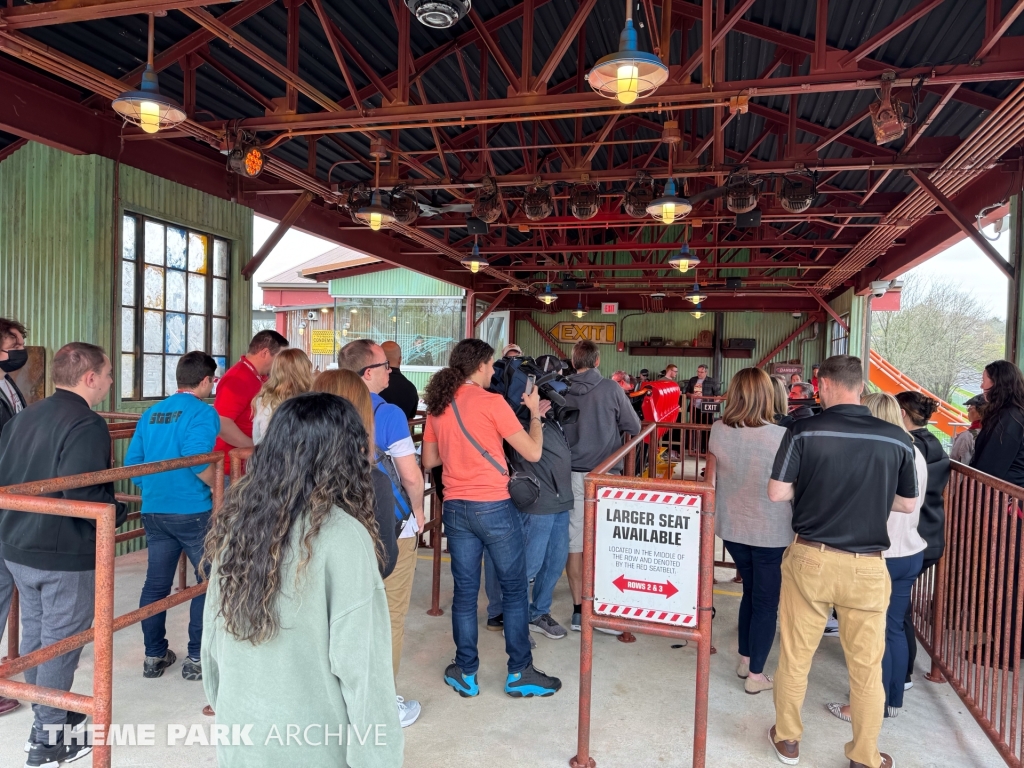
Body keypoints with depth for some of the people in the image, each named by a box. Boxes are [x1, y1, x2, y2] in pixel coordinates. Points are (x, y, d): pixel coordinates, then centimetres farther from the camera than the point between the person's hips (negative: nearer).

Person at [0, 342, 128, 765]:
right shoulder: (87, 424, -21)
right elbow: (83, 496, -29)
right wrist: (118, 511, -12)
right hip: (66, 556, -8)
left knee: (34, 636, 20)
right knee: (60, 644, 4)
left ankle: (47, 715, 37)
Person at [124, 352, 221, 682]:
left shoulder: (151, 414, 10)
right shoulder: (202, 413, -12)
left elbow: (131, 461, 9)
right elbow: (198, 459, -25)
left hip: (154, 512, 7)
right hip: (193, 512, -7)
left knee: (156, 583, 14)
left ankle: (155, 656, 25)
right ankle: (197, 658, 11)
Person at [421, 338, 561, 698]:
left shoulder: (437, 406, 5)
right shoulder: (492, 402, -12)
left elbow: (429, 460, 13)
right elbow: (533, 452, -9)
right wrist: (535, 413, 4)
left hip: (455, 507, 5)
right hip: (494, 507, -5)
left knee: (465, 591, 13)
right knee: (514, 589, 9)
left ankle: (465, 673, 23)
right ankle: (519, 673, 19)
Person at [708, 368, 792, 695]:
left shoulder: (718, 431, -11)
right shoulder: (781, 437, -23)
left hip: (732, 527, 4)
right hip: (771, 532, -4)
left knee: (751, 591, 25)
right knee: (766, 602, 13)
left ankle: (745, 660, 37)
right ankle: (755, 675, 24)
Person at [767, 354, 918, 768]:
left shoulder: (803, 431, -12)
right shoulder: (897, 438, -6)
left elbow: (777, 493, -10)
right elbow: (908, 504, 5)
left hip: (811, 559, -1)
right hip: (867, 566, 1)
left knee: (794, 656, 15)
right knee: (867, 666, 16)